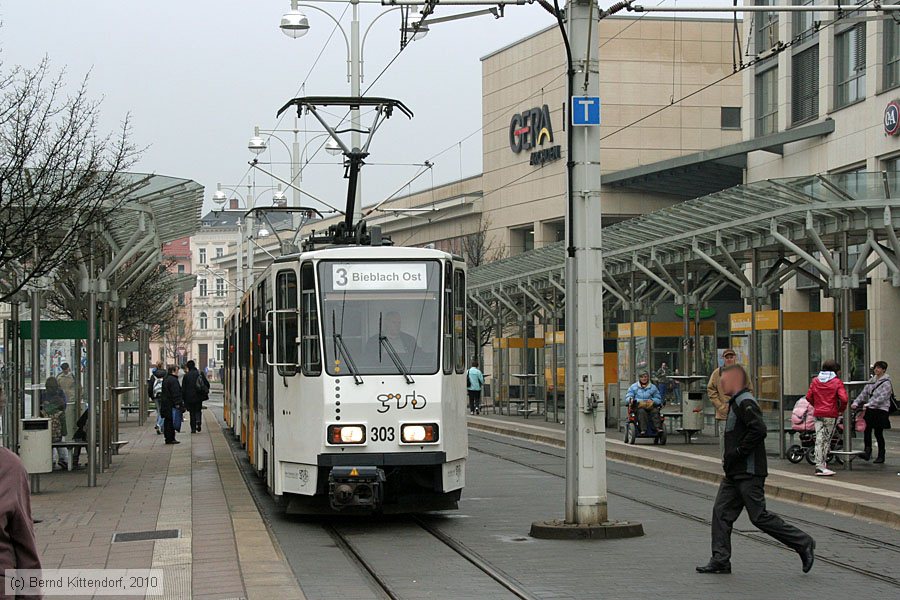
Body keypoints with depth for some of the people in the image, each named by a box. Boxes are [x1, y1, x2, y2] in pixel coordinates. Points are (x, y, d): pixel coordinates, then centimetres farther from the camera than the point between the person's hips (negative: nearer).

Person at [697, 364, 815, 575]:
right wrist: (728, 456, 12)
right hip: (735, 474, 10)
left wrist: (735, 454, -22)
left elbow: (758, 430, -28)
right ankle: (720, 560, 7)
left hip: (749, 474, -10)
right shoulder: (736, 403, 17)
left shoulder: (745, 403, -16)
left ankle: (803, 544, 4)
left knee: (759, 516, -6)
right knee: (721, 512, 5)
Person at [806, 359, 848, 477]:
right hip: (831, 415, -4)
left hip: (818, 414, 4)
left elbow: (809, 397, 6)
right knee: (827, 440, 4)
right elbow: (843, 398, -15)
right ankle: (822, 465, 5)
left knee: (819, 440, 4)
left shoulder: (815, 381, 7)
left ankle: (819, 465, 2)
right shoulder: (837, 382, -6)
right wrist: (841, 409, 2)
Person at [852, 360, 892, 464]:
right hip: (870, 410, 6)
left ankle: (881, 456, 11)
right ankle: (867, 452, 0)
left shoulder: (886, 382, -8)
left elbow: (882, 397, -18)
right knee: (867, 430, -5)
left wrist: (869, 404, -26)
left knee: (878, 433, 0)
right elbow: (864, 393, 10)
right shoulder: (872, 381, 13)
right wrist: (856, 402, -5)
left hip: (881, 410, -6)